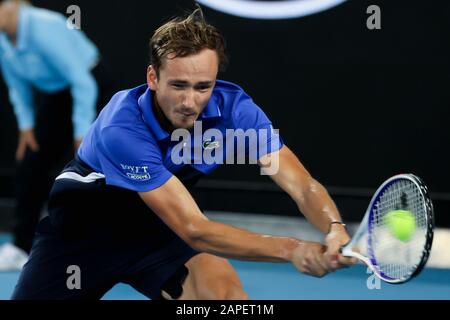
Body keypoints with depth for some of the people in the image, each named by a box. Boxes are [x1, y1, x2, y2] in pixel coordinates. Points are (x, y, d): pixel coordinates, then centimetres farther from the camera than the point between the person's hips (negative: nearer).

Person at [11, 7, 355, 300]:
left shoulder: (233, 108, -22)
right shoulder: (121, 129, -36)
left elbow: (301, 184, -24)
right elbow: (192, 229, -39)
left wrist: (336, 229, -47)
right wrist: (291, 248, -50)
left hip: (157, 232, 3)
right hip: (83, 230, -3)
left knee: (221, 285, -26)